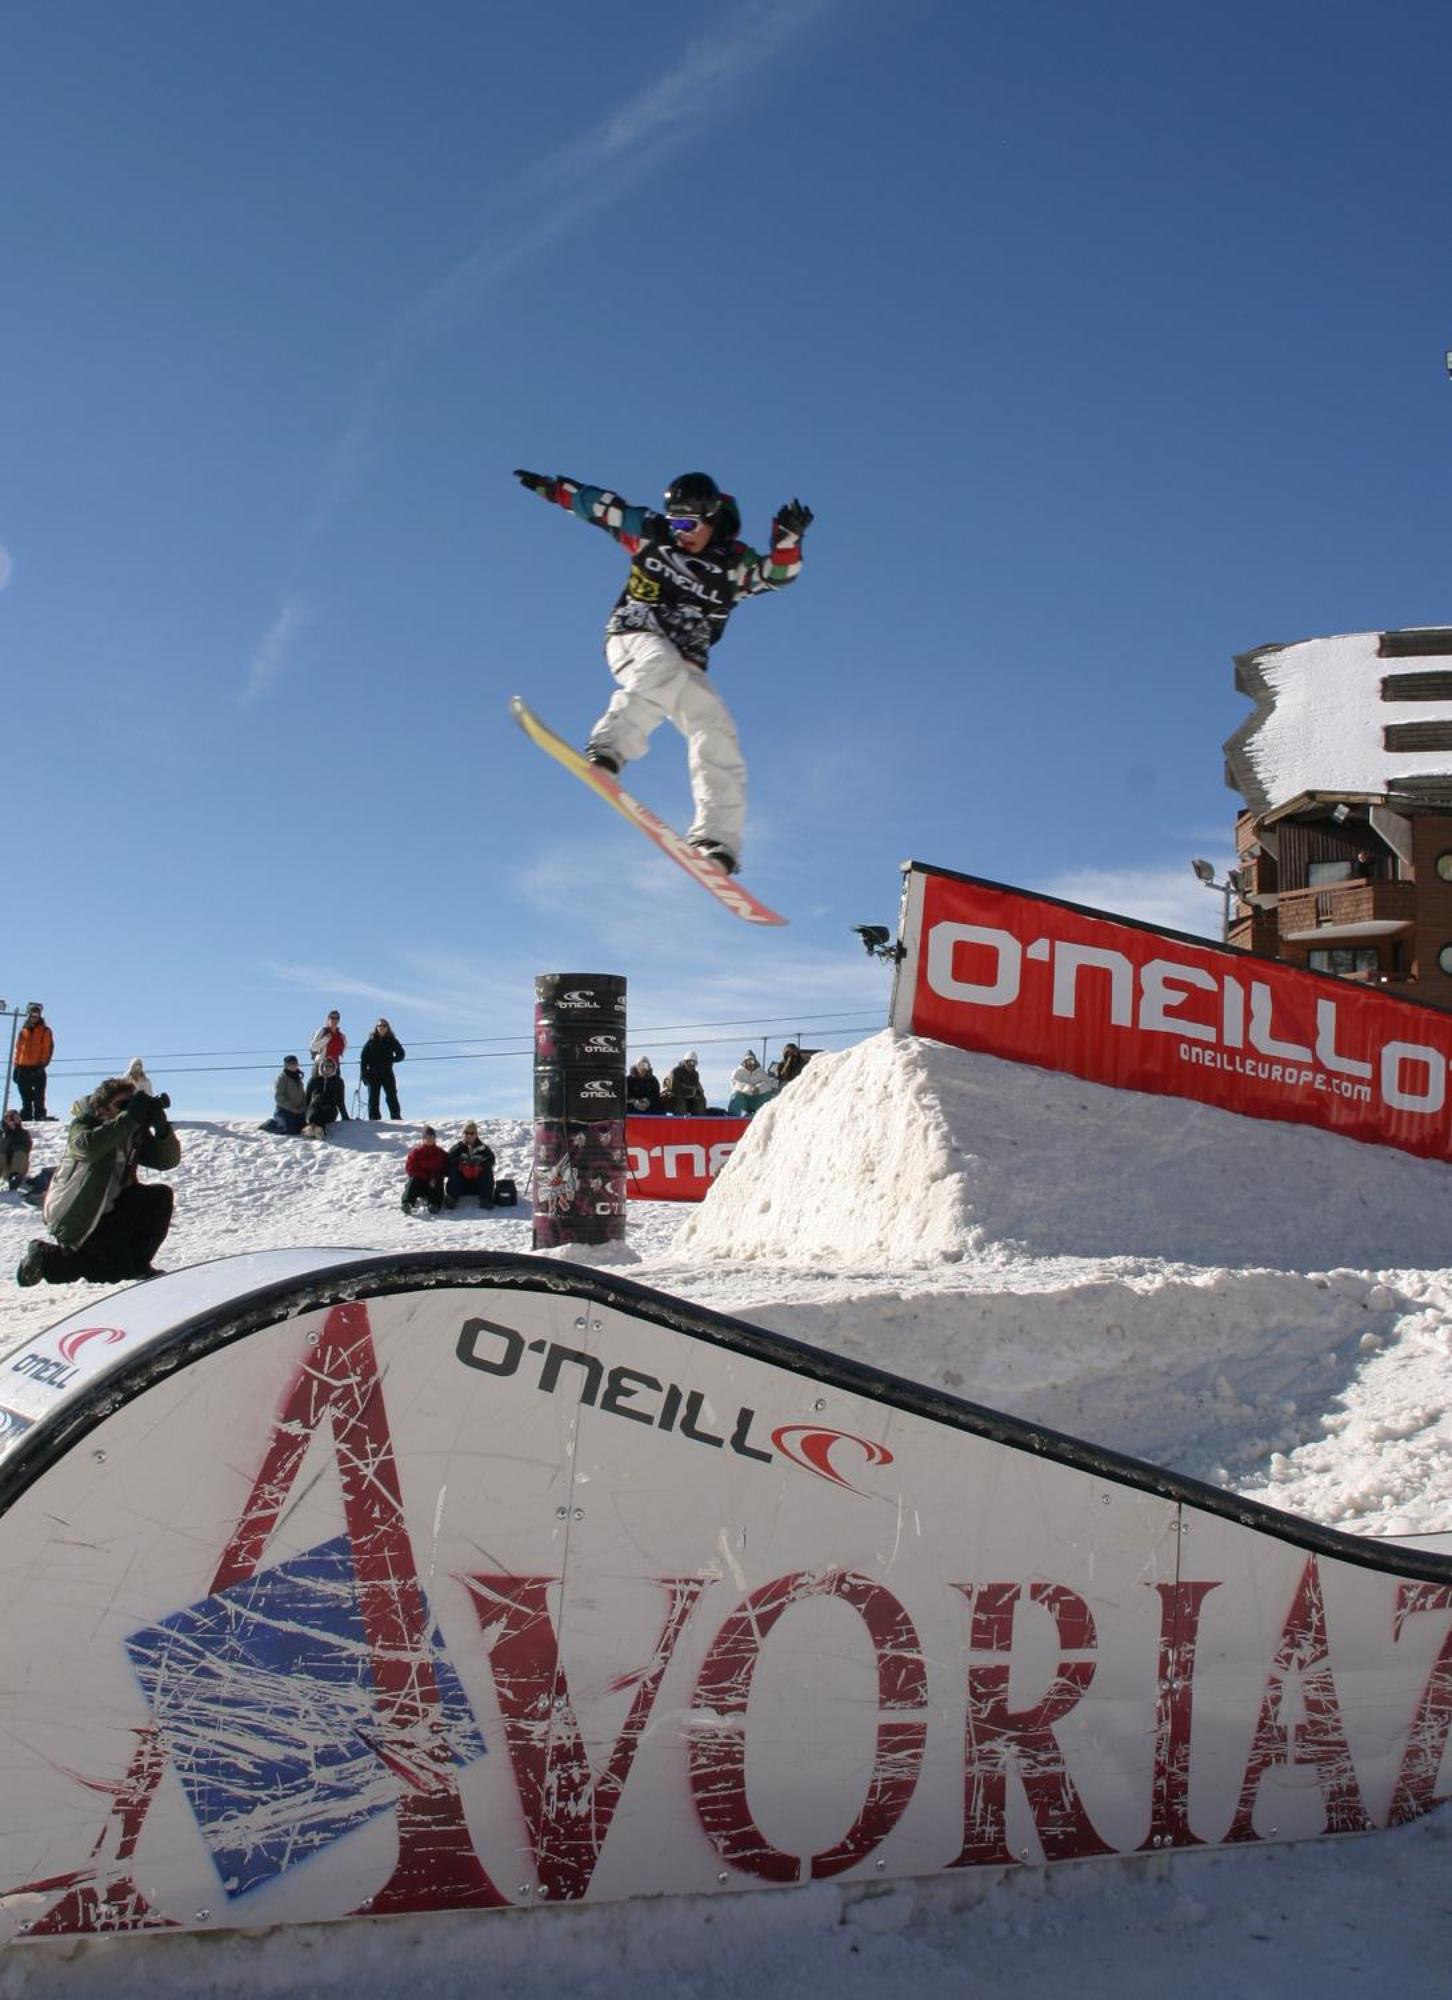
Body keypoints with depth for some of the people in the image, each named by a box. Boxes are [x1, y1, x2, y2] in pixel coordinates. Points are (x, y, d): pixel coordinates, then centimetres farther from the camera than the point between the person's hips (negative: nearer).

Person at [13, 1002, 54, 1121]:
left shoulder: (45, 1030, 3)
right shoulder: (23, 1031, 15)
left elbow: (48, 1048, -4)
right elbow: (18, 1048, 16)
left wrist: (43, 1063, -13)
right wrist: (16, 1065, 10)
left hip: (37, 1067, -4)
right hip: (23, 1067, 4)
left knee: (39, 1096, -8)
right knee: (25, 1096, 8)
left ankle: (40, 1115, -10)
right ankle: (26, 1116, 11)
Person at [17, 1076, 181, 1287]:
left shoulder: (136, 1132, 2)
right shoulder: (82, 1125, -16)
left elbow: (168, 1160, -6)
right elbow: (87, 1147, -41)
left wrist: (162, 1128, -25)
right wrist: (130, 1117, -42)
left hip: (110, 1209, 7)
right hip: (76, 1217, -7)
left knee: (161, 1196, -10)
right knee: (119, 1272, -14)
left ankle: (138, 1263, 3)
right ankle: (45, 1256, 3)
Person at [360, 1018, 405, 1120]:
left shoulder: (392, 1041, 7)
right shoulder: (371, 1041, 7)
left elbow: (401, 1055, 8)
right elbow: (363, 1058, 5)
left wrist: (390, 1060, -10)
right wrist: (363, 1073, -4)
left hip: (387, 1073, 0)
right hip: (373, 1074, 1)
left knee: (392, 1097, -6)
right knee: (373, 1098, -1)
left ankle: (396, 1118, -7)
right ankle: (374, 1118, 0)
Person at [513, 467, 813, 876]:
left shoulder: (733, 563, 5)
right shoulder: (653, 534, 6)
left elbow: (778, 573, -8)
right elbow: (599, 505, 13)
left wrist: (788, 539, -25)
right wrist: (551, 487, 10)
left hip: (687, 666, 3)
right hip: (635, 637, -2)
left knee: (718, 733, -14)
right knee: (663, 668, -37)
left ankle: (715, 836, -16)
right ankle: (609, 747, -53)